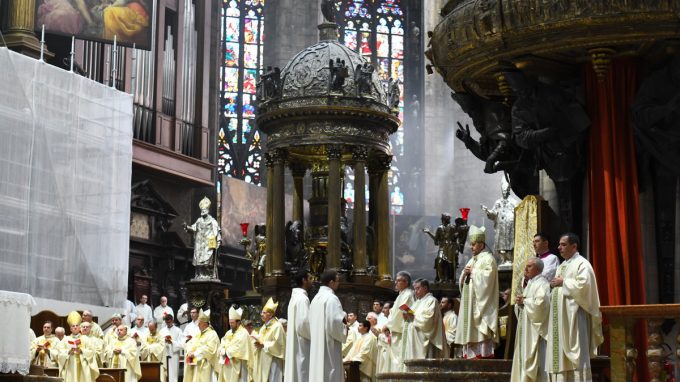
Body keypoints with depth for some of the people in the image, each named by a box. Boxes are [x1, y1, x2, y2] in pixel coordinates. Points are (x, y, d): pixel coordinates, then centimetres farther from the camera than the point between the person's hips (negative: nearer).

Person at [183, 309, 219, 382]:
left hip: (205, 365, -8)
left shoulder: (212, 334, -8)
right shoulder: (198, 334, 20)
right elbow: (190, 344, 15)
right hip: (194, 364, 8)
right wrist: (190, 352, -7)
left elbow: (209, 349, -19)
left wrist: (195, 354, -17)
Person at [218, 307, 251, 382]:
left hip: (237, 365, -8)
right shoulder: (228, 333, 17)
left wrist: (227, 352, -8)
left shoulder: (243, 333, -8)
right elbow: (222, 345, 10)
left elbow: (239, 348, -17)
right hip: (226, 365, 8)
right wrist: (224, 352, -11)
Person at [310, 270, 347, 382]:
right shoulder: (331, 298, -13)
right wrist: (344, 332, -1)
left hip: (317, 346, 9)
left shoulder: (316, 298, 14)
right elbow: (335, 322, -20)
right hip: (330, 346, -9)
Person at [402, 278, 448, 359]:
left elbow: (427, 319, -17)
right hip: (414, 340, 8)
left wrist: (412, 317, -13)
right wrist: (407, 316, 0)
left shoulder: (431, 300, -4)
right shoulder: (418, 302, 23)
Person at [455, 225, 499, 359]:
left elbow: (487, 277, -18)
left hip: (481, 302, -8)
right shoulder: (472, 260, 21)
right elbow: (462, 281, 21)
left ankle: (482, 354, -14)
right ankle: (469, 354, 3)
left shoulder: (488, 259, -4)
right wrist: (465, 273, 0)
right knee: (470, 332, 4)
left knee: (480, 330, -13)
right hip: (470, 302, 8)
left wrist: (473, 272, -7)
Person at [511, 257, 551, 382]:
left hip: (535, 330, -10)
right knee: (524, 358, 9)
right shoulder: (528, 283, 18)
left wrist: (524, 301, -12)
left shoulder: (541, 283, -10)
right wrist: (519, 303, -1)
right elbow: (519, 309, 22)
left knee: (533, 360, -9)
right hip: (526, 329, 10)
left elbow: (540, 303, -27)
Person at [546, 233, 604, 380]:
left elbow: (583, 285, -20)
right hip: (560, 318, 9)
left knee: (576, 354, -10)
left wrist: (563, 282, -11)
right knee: (560, 355, 5)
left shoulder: (581, 264, -5)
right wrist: (555, 284, 6)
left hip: (574, 316, -9)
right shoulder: (561, 267, 22)